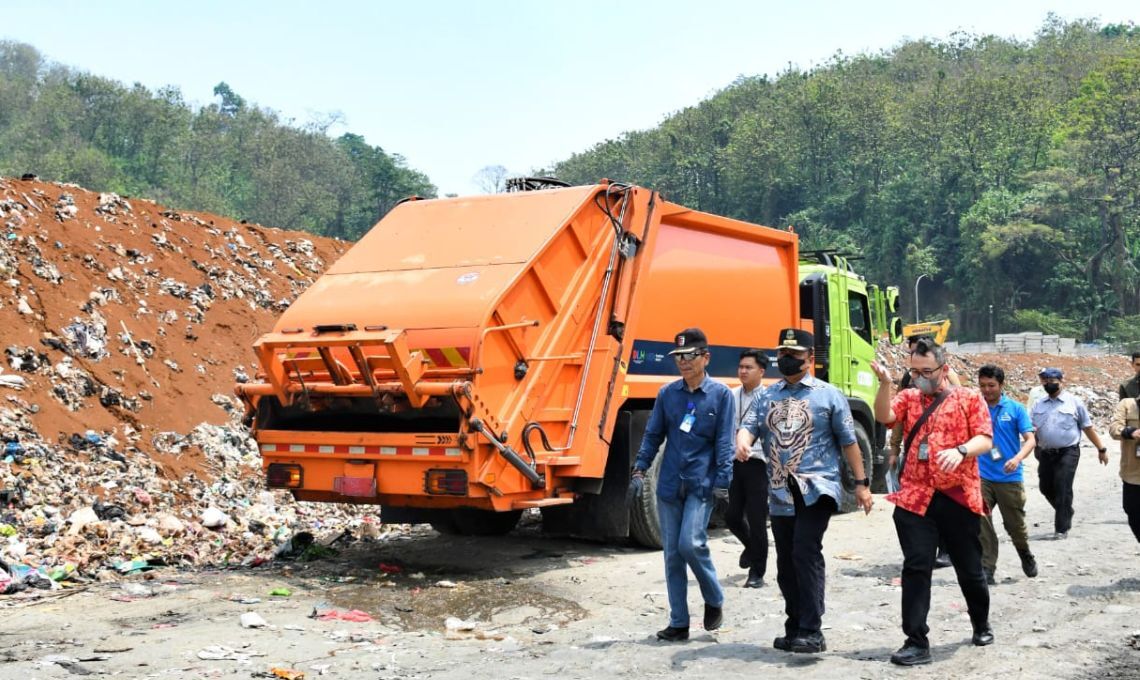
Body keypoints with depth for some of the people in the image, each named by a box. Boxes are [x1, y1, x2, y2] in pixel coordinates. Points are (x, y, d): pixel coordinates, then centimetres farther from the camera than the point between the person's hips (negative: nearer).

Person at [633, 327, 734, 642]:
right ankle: (678, 623, 14)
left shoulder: (720, 394, -1)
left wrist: (722, 480, -9)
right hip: (669, 484, 4)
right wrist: (640, 468, 4)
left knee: (691, 543, -17)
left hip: (701, 483, -4)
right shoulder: (667, 393, 7)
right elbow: (653, 434, 13)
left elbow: (724, 441, -2)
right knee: (672, 553, 5)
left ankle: (714, 600, 10)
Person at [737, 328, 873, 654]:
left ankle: (812, 632, -13)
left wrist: (861, 483, 2)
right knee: (786, 564, 9)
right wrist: (742, 441, -21)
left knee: (806, 553, -18)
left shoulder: (828, 395, 3)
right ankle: (795, 630, 21)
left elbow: (849, 442, 5)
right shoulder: (767, 395, 14)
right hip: (780, 493, 5)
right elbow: (749, 425, 3)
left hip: (816, 489, -5)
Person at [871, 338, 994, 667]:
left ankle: (981, 623, 39)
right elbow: (884, 417, -10)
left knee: (969, 568, 13)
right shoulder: (908, 397, 8)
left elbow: (985, 440, -5)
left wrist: (961, 450, -25)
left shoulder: (969, 398, 3)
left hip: (959, 497, -1)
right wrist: (885, 384, -26)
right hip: (915, 498, 1)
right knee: (916, 568, -4)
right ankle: (917, 642, 0)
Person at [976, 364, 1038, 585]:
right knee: (981, 523, -8)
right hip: (981, 476, 1)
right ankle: (987, 569, 0)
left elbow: (1030, 440, -7)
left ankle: (1026, 557, 41)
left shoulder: (1015, 409, -1)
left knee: (1015, 524, 12)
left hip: (1010, 478, -1)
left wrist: (1017, 458, -24)